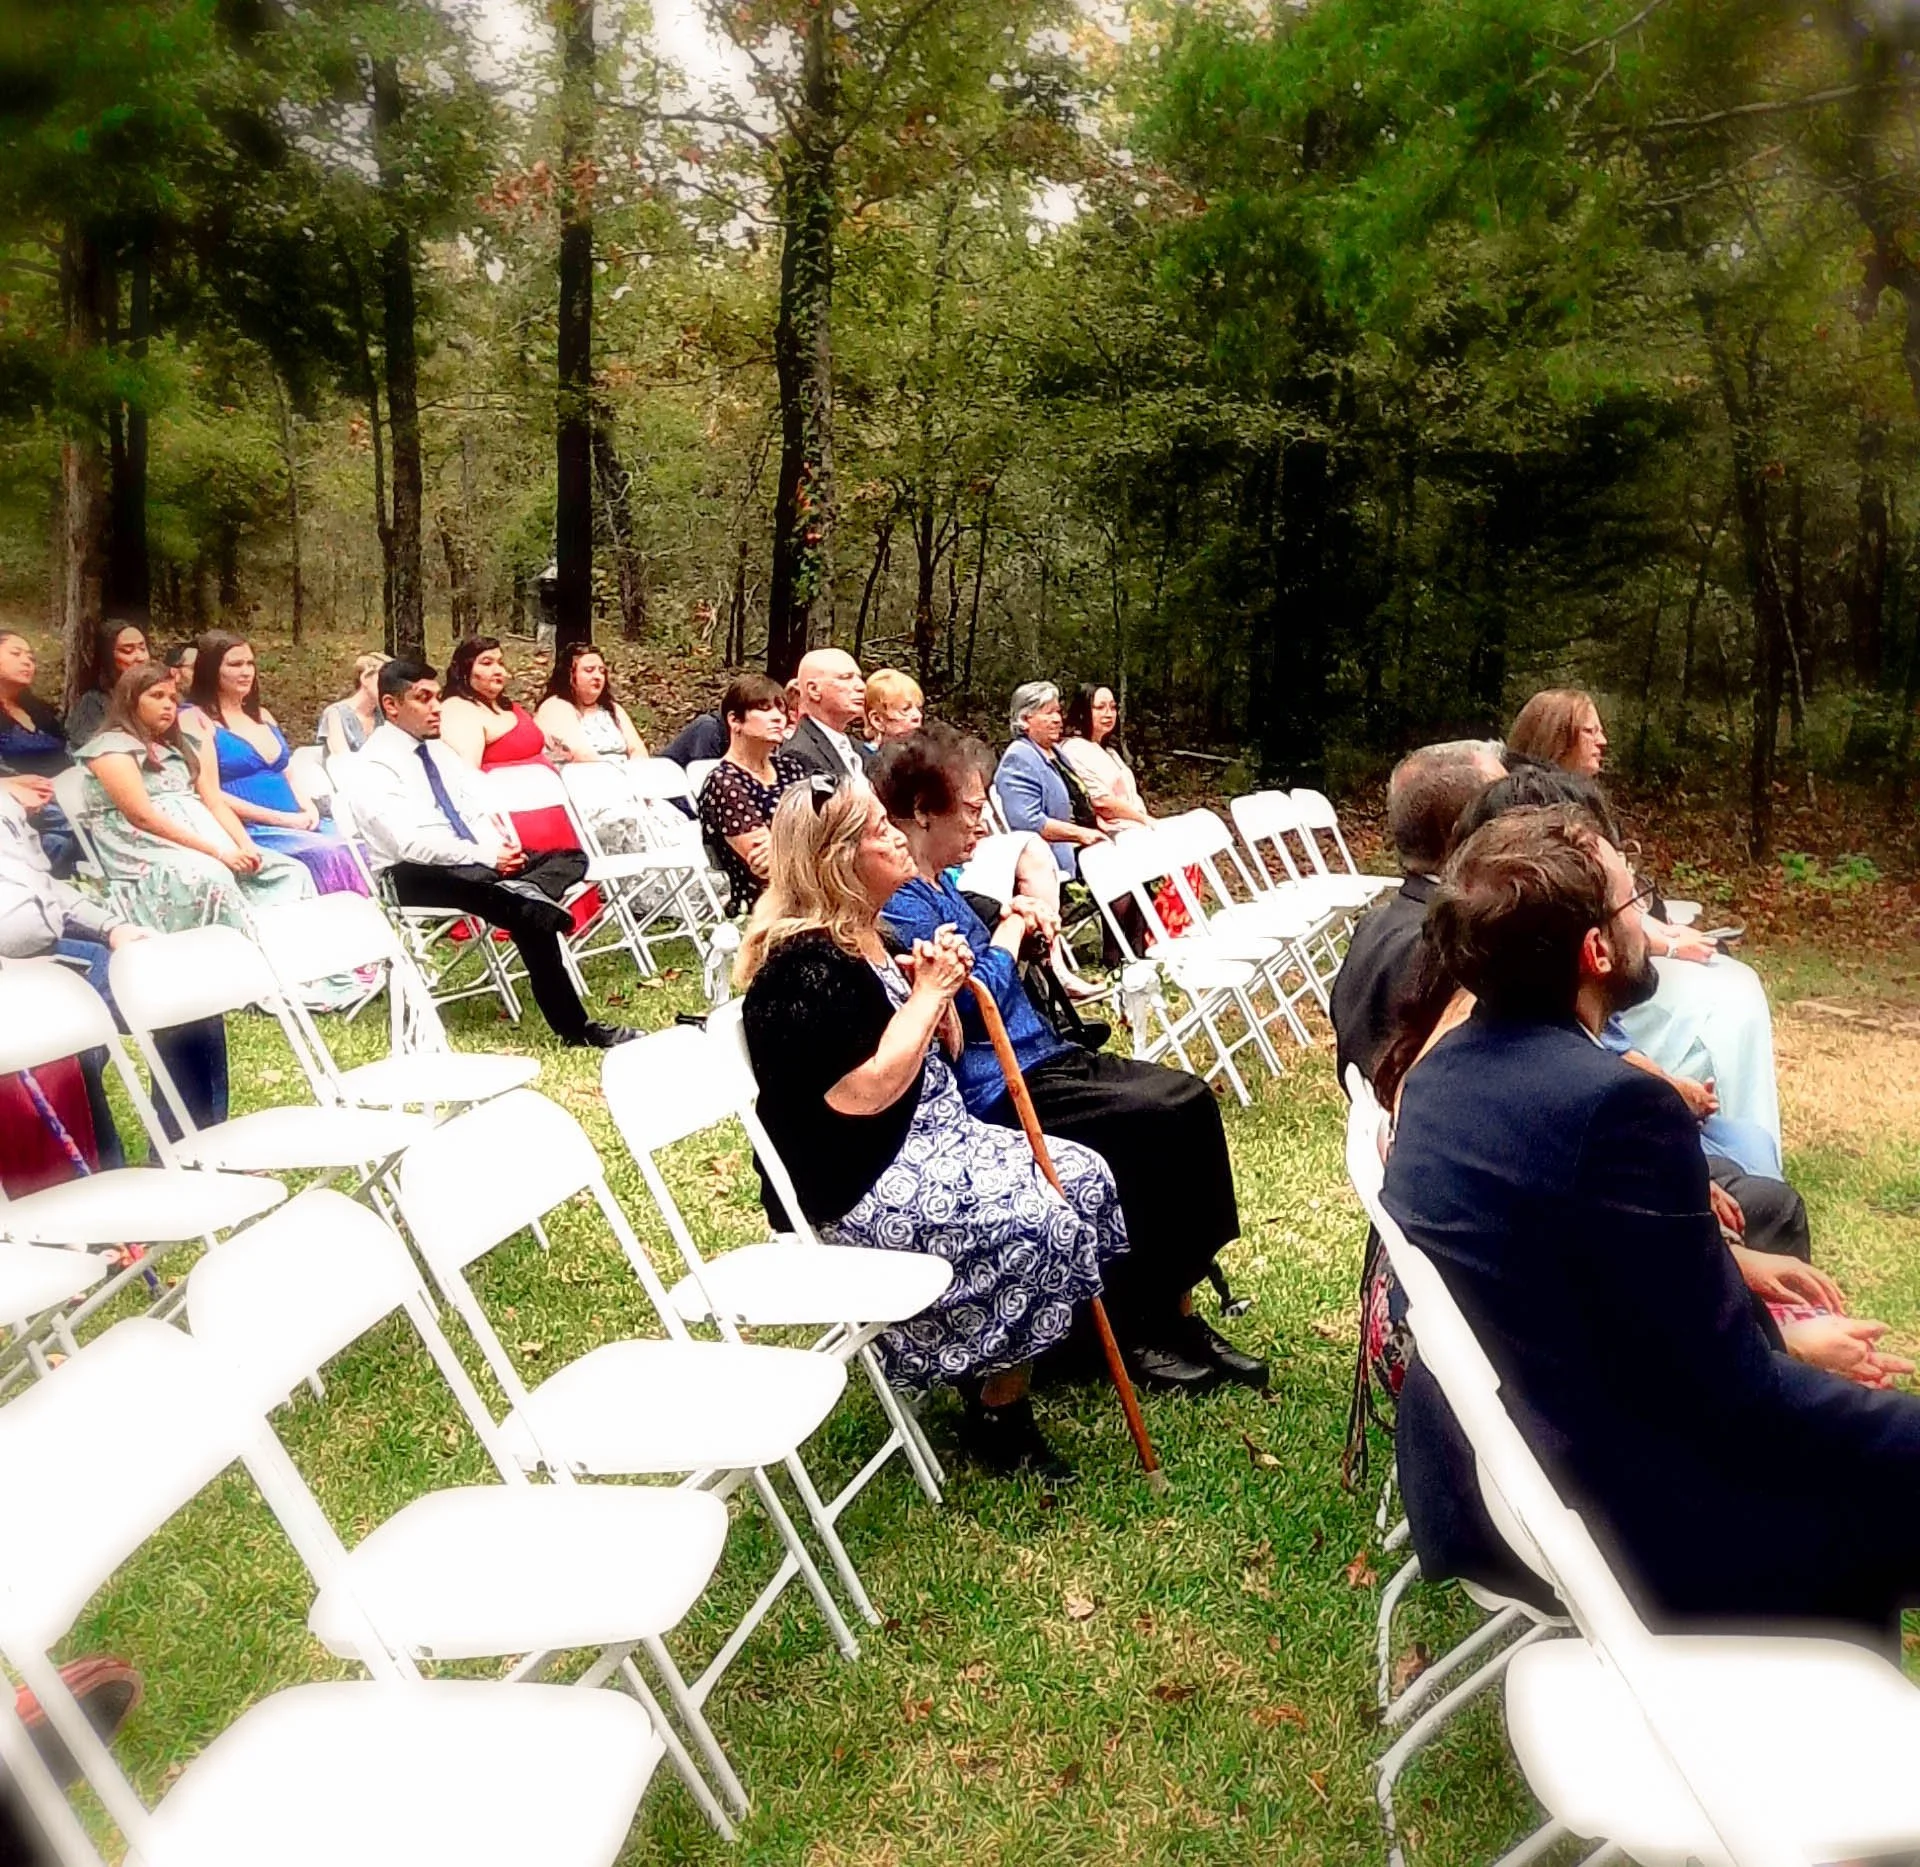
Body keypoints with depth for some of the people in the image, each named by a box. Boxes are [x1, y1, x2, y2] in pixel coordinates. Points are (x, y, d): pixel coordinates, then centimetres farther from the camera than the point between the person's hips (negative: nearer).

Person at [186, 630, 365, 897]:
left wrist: (310, 809, 1)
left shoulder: (263, 716, 22)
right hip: (251, 830, -7)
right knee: (331, 855, -31)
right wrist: (281, 819, -13)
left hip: (299, 823, 7)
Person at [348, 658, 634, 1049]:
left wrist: (503, 846, -7)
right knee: (530, 915, -30)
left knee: (571, 858, -10)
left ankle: (526, 890, -41)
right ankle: (575, 1029, -28)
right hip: (418, 874, -8)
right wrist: (486, 857, -22)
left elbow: (482, 810, 16)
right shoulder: (371, 766, -6)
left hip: (477, 861, 8)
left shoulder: (439, 751, 19)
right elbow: (411, 843, -18)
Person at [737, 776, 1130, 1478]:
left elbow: (943, 1053, 18)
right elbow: (865, 1092, -28)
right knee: (1035, 1224, -22)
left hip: (930, 1141, 10)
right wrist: (929, 992, -18)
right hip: (857, 1189, -10)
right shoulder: (804, 967, -20)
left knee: (1085, 1177, 1)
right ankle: (996, 1413, -2)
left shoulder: (867, 939, 10)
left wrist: (938, 986, -2)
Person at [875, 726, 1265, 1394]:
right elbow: (974, 1001, -22)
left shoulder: (941, 887, 17)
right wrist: (1009, 934, -5)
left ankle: (1174, 1308, 0)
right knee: (1157, 1122, -20)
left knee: (1190, 1099, -2)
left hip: (1036, 1056, 10)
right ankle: (1130, 1330, -6)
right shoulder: (899, 905, -14)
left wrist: (1018, 926, 9)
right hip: (996, 1089, -10)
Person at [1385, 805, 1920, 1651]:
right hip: (1596, 1521, -9)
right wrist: (1801, 1353, -5)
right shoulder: (1617, 1105, -28)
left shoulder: (1446, 1068, -1)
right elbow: (1733, 1398, -21)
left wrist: (1728, 1270, 11)